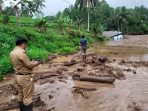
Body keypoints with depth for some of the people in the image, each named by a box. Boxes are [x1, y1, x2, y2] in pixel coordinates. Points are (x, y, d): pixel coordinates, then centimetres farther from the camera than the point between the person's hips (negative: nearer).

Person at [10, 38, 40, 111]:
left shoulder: (12, 53, 6)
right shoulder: (21, 52, -23)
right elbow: (29, 66, -19)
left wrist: (31, 62, 14)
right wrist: (36, 63, 0)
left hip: (18, 76, 10)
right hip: (25, 77, -9)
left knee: (21, 96, 21)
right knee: (27, 98, 2)